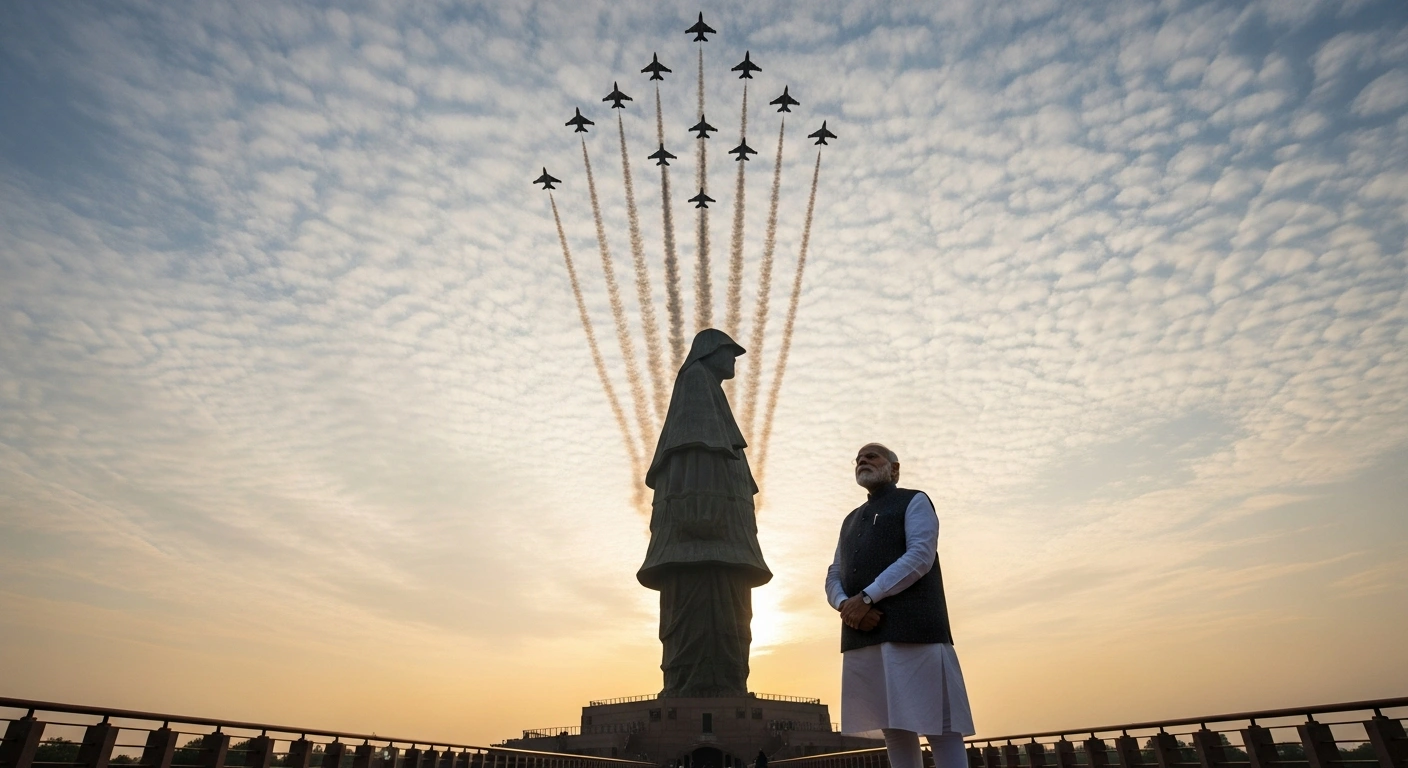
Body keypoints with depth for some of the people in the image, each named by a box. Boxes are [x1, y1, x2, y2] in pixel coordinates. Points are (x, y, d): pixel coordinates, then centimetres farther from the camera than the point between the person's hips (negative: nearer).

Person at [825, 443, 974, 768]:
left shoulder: (914, 501, 10)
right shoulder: (850, 521, 26)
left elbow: (920, 556, -7)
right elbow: (833, 577, 18)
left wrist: (866, 597, -15)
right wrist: (846, 606, -6)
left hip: (910, 628, -5)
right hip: (862, 634, 5)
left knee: (937, 728, -5)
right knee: (893, 730, 6)